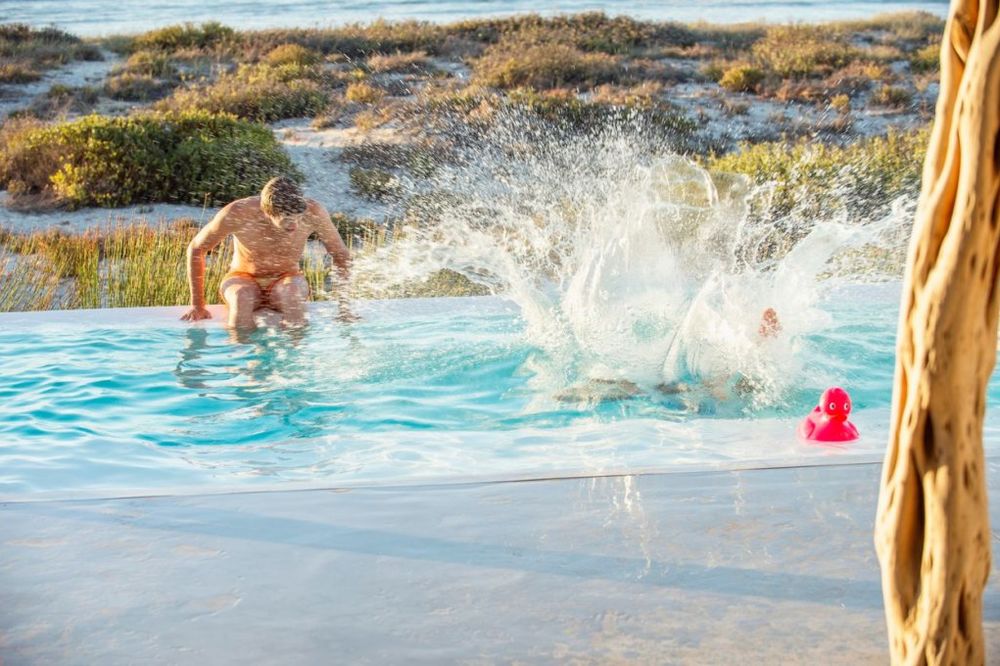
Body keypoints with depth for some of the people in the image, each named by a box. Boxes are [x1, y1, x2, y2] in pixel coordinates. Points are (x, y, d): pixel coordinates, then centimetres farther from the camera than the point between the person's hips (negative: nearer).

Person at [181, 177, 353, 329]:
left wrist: (344, 304, -14)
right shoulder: (237, 214, -26)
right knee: (242, 297, -36)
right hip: (244, 279, -1)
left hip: (286, 279, 1)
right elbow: (195, 249, -10)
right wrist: (197, 305, -8)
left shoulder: (313, 213, -24)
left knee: (294, 290, -35)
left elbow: (341, 255, -7)